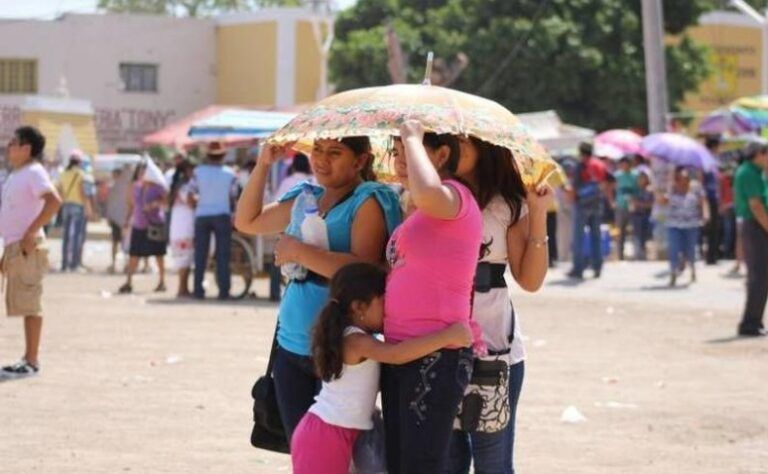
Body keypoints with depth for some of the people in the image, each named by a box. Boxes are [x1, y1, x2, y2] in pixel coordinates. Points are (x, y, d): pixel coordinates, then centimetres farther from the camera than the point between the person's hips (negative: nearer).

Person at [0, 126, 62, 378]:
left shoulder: (34, 172, -11)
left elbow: (54, 201, -25)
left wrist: (31, 233, -24)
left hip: (27, 248, -9)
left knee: (29, 305, -7)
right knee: (22, 305, 10)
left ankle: (32, 362, -5)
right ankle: (29, 358, 15)